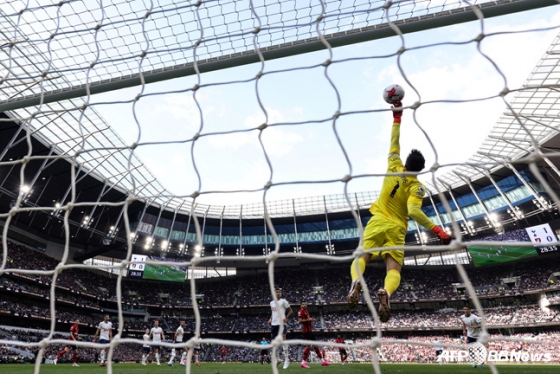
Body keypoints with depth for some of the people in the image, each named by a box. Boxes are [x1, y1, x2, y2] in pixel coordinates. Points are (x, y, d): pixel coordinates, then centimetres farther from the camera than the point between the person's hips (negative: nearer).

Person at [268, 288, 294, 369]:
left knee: (283, 339, -16)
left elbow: (291, 311, -2)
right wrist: (270, 318, 11)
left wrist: (286, 318, -17)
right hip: (273, 324, 6)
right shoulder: (271, 303, 15)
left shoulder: (283, 301, -1)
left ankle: (286, 359, -8)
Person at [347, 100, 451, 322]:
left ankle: (356, 281, -32)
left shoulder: (394, 168, 2)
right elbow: (414, 212, -21)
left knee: (361, 258, 0)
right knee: (394, 269, -4)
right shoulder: (416, 187, -6)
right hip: (396, 229, -2)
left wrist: (397, 115, 20)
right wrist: (437, 230, -15)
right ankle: (386, 292, -36)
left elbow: (394, 143, 13)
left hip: (377, 222, 2)